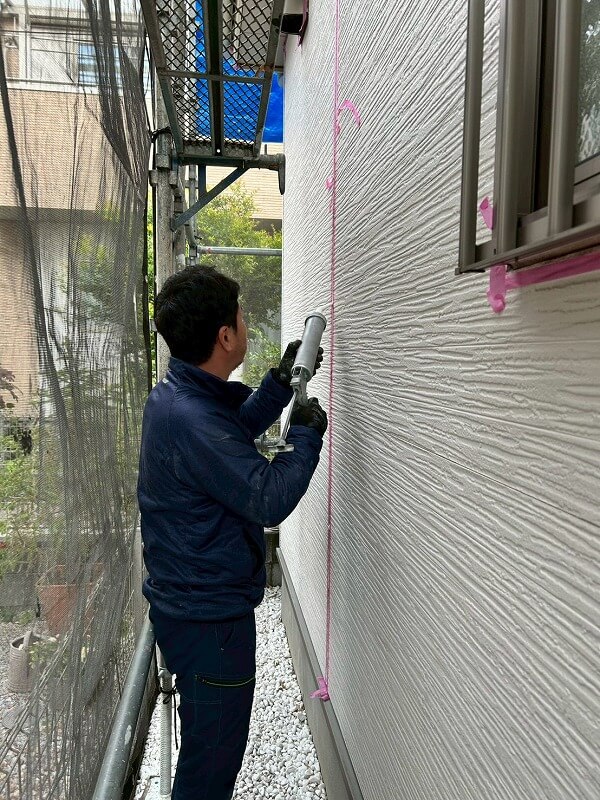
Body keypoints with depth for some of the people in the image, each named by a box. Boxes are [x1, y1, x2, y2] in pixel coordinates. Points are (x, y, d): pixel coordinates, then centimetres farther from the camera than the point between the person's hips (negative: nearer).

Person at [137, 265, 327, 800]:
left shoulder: (175, 395, 2)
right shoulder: (192, 419, -30)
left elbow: (236, 433, 19)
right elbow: (270, 500, -26)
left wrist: (281, 382, 11)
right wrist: (308, 433, -12)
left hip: (185, 599, 10)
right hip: (210, 617, -10)